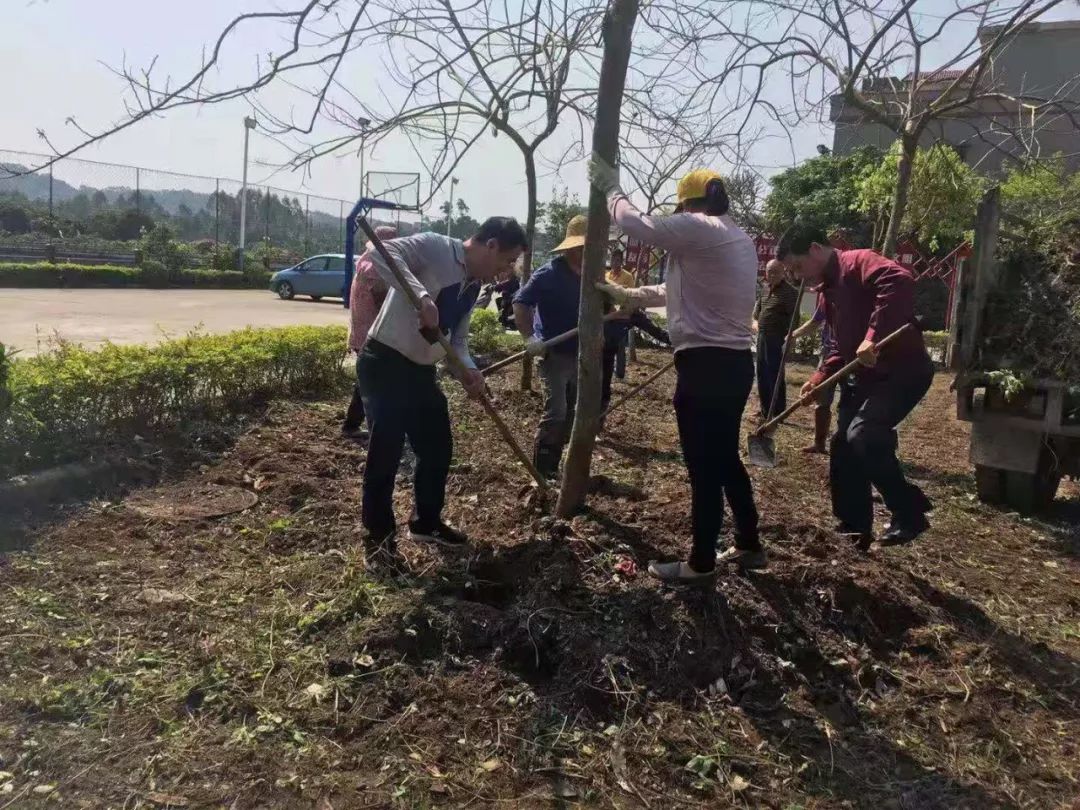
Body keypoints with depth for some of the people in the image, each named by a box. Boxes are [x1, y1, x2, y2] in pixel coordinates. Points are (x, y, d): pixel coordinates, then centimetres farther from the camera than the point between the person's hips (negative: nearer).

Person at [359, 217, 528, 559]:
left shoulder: (473, 286, 10)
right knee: (386, 452, -5)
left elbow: (457, 338, 13)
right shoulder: (435, 247, -14)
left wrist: (467, 370, -7)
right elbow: (380, 254, -27)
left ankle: (427, 521, 34)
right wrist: (421, 295, -36)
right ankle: (378, 535, 13)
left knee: (438, 448, 15)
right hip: (384, 363, -9)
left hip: (420, 370, 9)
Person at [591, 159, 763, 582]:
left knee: (703, 467, 0)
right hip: (736, 362, 9)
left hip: (705, 363, -9)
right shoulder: (741, 240, 19)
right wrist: (630, 296, 27)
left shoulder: (698, 229, -10)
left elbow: (634, 223, -6)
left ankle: (701, 562, 12)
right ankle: (749, 546, 31)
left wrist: (611, 187, 12)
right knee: (725, 458, 20)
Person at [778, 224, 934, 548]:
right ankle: (855, 528, 20)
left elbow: (900, 280, -34)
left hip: (903, 370, -10)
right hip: (864, 375, 10)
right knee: (843, 447, 8)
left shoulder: (858, 263, -13)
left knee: (862, 435, -25)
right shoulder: (828, 288, 17)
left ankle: (910, 512, -6)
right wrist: (818, 379, 5)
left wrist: (873, 336, -38)